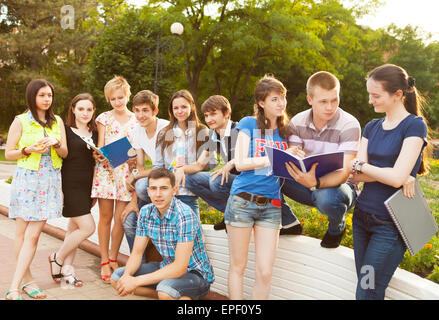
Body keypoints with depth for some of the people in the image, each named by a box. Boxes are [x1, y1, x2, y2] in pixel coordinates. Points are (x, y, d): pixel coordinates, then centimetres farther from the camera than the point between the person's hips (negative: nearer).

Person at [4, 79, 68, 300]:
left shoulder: (57, 121, 12)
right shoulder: (21, 121, 2)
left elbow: (65, 153, 11)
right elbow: (8, 153, 2)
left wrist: (56, 143, -10)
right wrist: (28, 150, -15)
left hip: (51, 181, 2)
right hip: (26, 179, -2)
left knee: (33, 234, -5)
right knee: (22, 233, 2)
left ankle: (14, 287, -5)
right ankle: (27, 279, 16)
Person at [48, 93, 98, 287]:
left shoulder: (94, 134, 14)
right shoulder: (65, 130, -5)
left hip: (87, 186, 6)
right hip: (70, 184, -6)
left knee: (74, 227, 10)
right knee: (87, 227, -11)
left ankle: (67, 268, 19)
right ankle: (58, 258, 9)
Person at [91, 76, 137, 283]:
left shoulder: (136, 120, 10)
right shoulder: (104, 118, 8)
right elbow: (100, 147, 4)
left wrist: (134, 156, -10)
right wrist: (103, 157, -16)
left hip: (127, 171, 1)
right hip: (105, 170, -1)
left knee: (120, 219, 1)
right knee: (105, 217, 1)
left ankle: (113, 258, 17)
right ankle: (104, 261, 10)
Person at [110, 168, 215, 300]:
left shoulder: (185, 215, -27)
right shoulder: (146, 212, -4)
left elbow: (180, 268, -29)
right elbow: (137, 253, 2)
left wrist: (136, 281, -28)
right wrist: (127, 275, -21)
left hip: (195, 273, -7)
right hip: (168, 268, 7)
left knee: (165, 290, -37)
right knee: (117, 277, -2)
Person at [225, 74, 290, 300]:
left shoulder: (286, 130, 12)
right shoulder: (249, 123, 2)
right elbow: (241, 163, -8)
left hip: (271, 206, 3)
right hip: (243, 201, -3)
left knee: (265, 273, 0)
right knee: (238, 267, 6)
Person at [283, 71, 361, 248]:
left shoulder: (349, 125, -18)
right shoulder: (297, 122, -5)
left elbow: (343, 173, -26)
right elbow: (293, 162, -9)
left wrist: (316, 183, -47)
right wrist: (291, 156, -36)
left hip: (339, 185, -3)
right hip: (307, 182, 3)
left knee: (327, 198, -40)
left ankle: (337, 227, -1)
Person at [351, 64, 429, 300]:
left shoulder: (415, 125, -9)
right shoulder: (372, 127, 10)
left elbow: (397, 178, -19)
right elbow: (357, 176, 1)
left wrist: (359, 165, -6)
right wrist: (388, 174, -14)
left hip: (390, 224, -6)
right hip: (362, 216, 6)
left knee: (367, 293, -4)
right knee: (363, 286, 12)